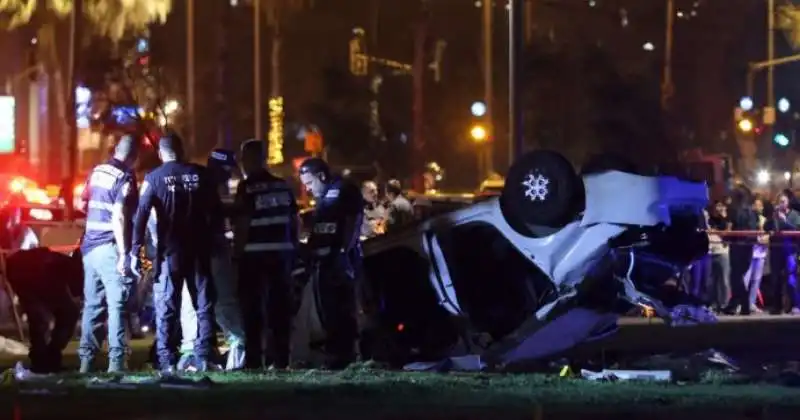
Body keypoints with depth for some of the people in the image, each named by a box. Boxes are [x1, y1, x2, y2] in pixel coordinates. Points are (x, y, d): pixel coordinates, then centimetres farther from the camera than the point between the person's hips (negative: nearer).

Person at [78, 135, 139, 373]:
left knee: (92, 304, 11)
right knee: (117, 304, -6)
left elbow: (83, 204, 22)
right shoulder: (125, 179, -10)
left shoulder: (96, 172, 11)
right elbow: (119, 218, -19)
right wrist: (124, 253, -19)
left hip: (89, 246, 7)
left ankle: (86, 359, 12)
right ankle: (116, 360, -11)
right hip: (111, 248, -7)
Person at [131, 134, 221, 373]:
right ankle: (204, 358, 2)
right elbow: (215, 212, 4)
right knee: (204, 304, 7)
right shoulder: (199, 174, 4)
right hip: (199, 249, 2)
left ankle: (167, 362, -2)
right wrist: (212, 237, 14)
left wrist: (135, 251, -8)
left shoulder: (154, 178, -2)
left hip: (169, 251, -2)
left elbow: (141, 215, -9)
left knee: (166, 308, 3)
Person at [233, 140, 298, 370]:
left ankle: (254, 359, -3)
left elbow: (242, 223, -11)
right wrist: (293, 247, 19)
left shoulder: (247, 187, -8)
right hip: (282, 251, 5)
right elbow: (294, 220, 12)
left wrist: (237, 251, -4)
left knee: (253, 306, 0)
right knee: (280, 305, 8)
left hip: (254, 253, -5)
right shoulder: (282, 185, 10)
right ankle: (281, 358, 8)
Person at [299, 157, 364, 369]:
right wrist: (310, 253, 14)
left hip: (340, 258, -9)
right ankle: (334, 353, 13)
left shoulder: (345, 191, -4)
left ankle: (344, 354, -12)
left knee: (343, 308, -11)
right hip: (322, 259, 9)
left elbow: (354, 222, -13)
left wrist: (344, 251, -20)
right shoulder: (322, 198, 24)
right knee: (327, 309, 9)